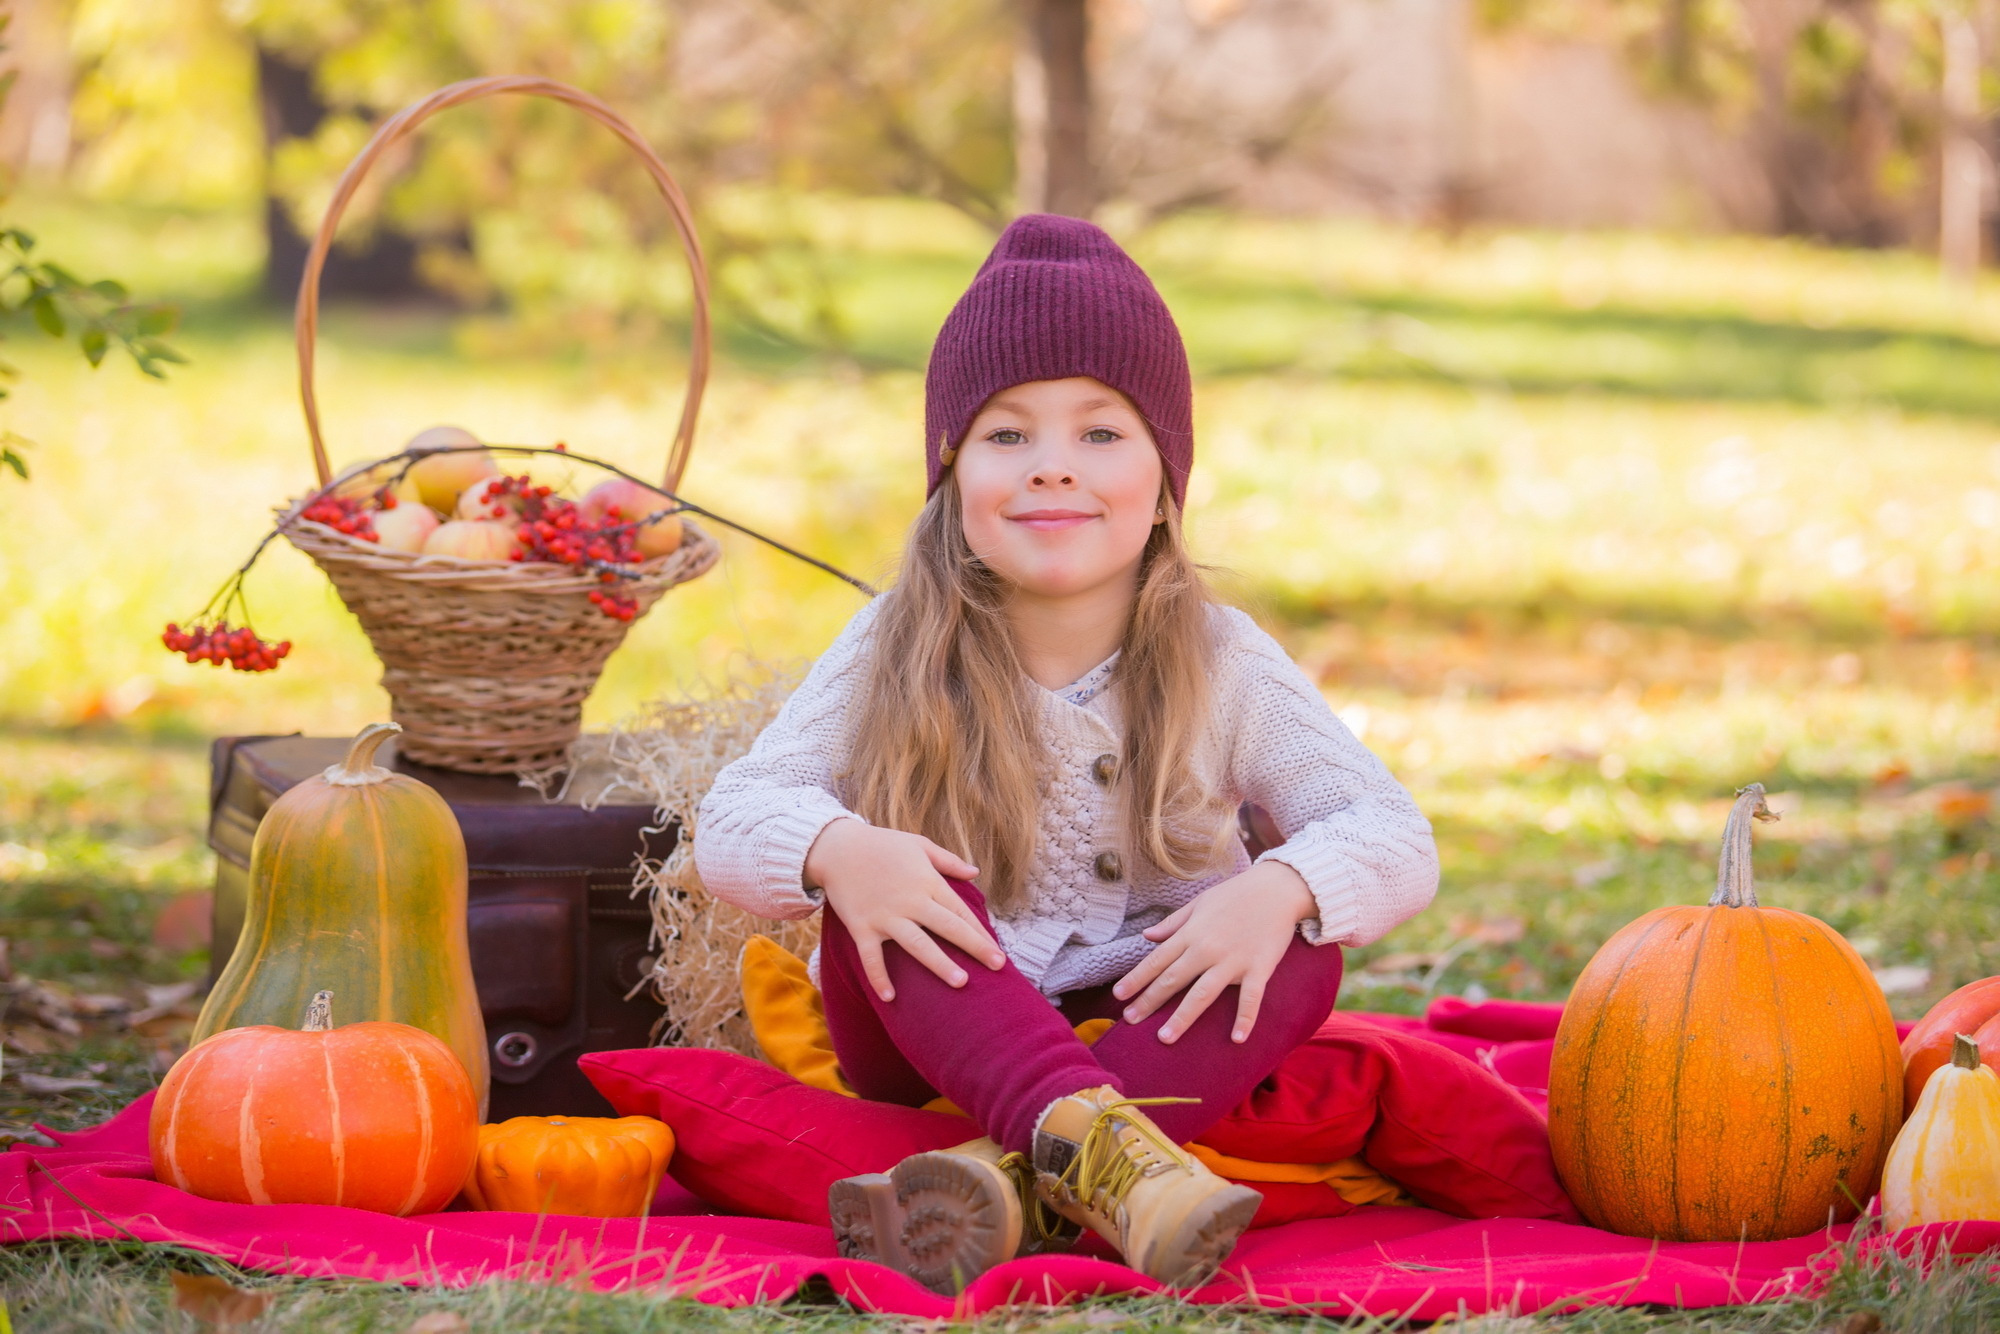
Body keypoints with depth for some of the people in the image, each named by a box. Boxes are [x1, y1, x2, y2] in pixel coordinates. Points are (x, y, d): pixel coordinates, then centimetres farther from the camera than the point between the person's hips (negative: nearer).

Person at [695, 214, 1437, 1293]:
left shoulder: (1222, 666, -5)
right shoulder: (895, 655, -6)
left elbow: (1395, 839, -9)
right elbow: (730, 819, -9)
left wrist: (1281, 889, -33)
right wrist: (832, 849, -34)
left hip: (1157, 1034, 0)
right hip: (930, 1053, 0)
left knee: (1301, 951, -28)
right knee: (873, 888, -29)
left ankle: (1009, 1186, -47)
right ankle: (1090, 1144, -53)